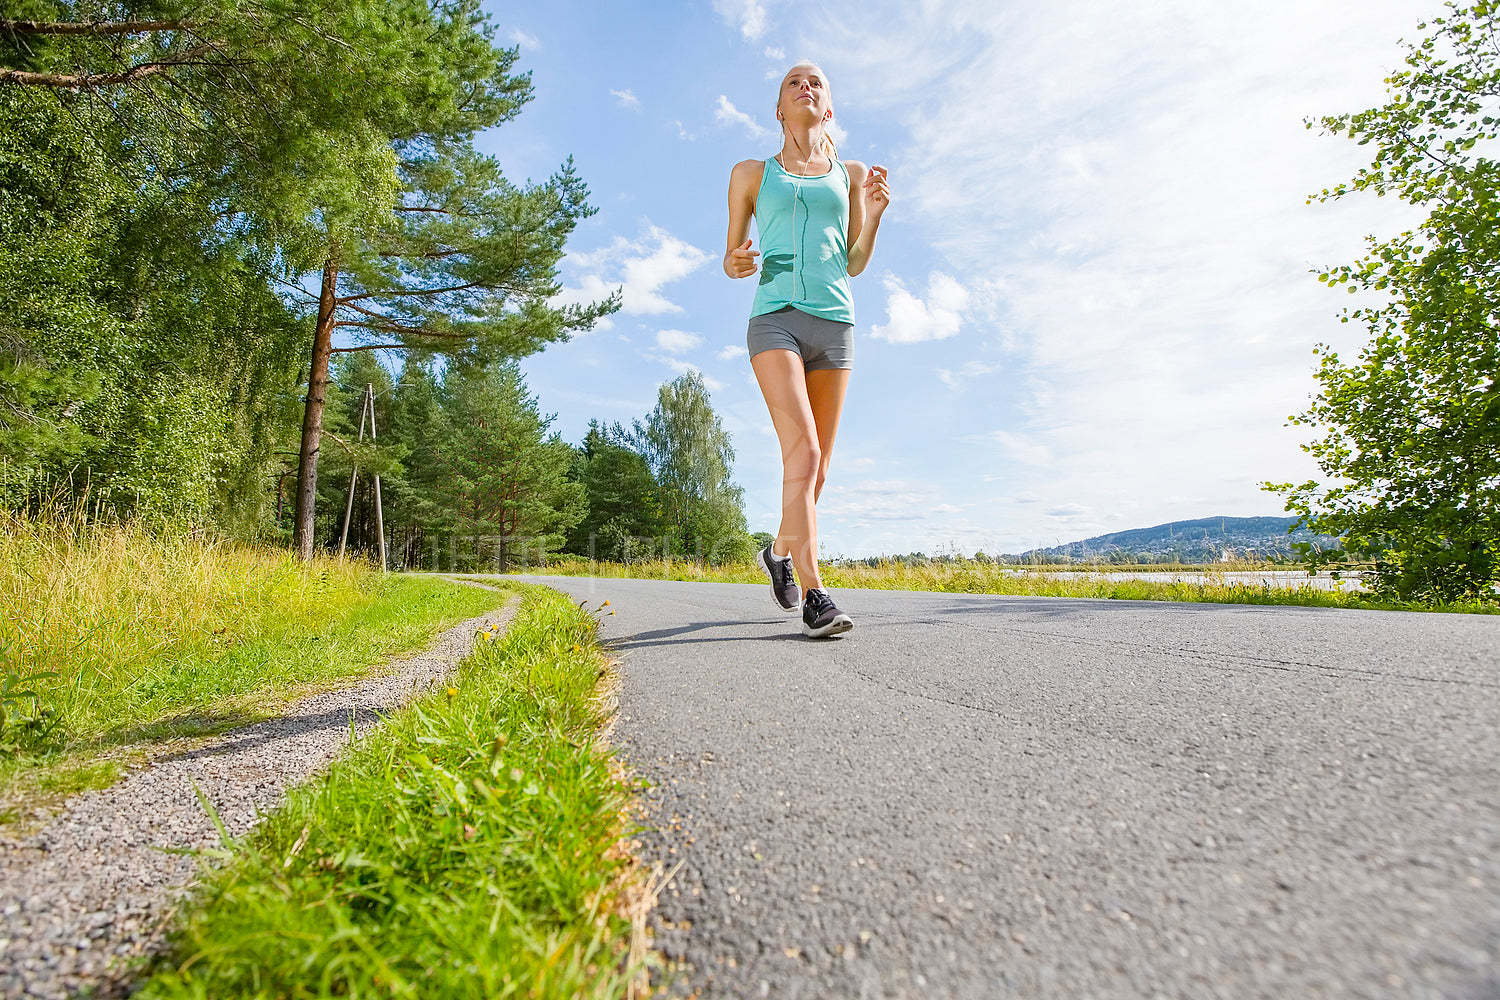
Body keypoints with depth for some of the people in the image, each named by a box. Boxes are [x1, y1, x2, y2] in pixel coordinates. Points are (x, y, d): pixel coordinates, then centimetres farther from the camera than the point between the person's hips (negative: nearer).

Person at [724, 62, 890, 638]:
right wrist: (735, 265, -7)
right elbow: (733, 256, 16)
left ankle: (781, 550, 29)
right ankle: (814, 595, -21)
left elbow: (856, 264, 17)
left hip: (834, 321, 3)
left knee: (817, 464, 4)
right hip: (775, 318, -3)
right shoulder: (751, 173, 16)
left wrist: (875, 214, -1)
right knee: (802, 449, -22)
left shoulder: (851, 174, 21)